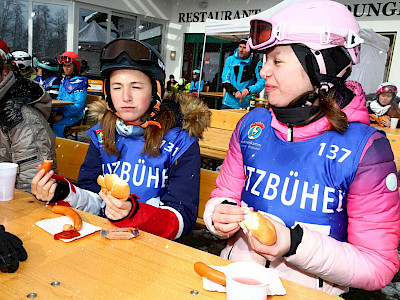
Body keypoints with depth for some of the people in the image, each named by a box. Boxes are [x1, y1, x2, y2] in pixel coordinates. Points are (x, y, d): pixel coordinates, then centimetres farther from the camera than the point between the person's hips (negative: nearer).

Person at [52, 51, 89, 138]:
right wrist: (55, 111, 1)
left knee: (57, 127, -29)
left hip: (74, 115, -7)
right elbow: (59, 98, 19)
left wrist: (62, 115, -20)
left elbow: (78, 106, -16)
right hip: (62, 112, 7)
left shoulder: (80, 83, -12)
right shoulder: (64, 80, 12)